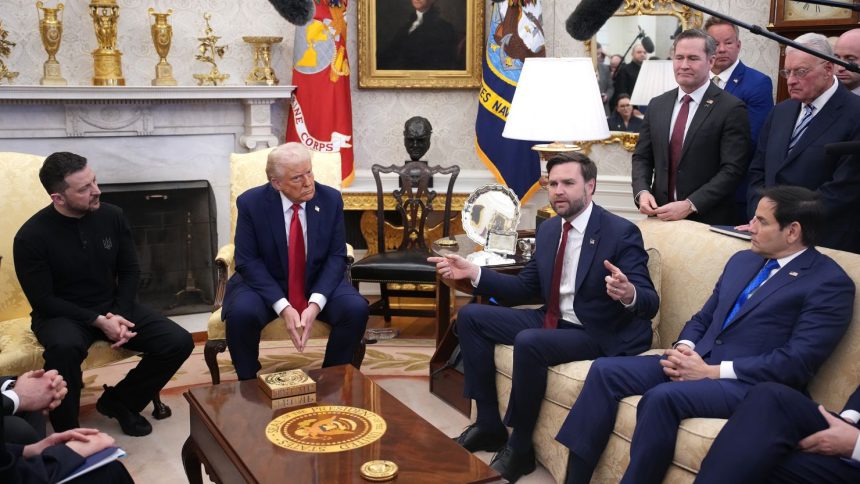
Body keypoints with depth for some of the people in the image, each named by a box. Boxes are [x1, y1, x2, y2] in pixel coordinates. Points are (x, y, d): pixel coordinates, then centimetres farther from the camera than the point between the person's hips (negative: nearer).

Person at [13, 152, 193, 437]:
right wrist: (98, 321, -24)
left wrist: (120, 315, -14)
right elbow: (43, 300, -15)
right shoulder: (31, 236, -16)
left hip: (113, 308, 4)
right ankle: (67, 432, -15)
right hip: (61, 315, -4)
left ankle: (118, 401, 9)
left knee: (179, 342, -14)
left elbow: (130, 272, 3)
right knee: (63, 347, -41)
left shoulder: (112, 216, -5)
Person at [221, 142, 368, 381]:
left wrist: (316, 303, -23)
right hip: (265, 284, -1)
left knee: (356, 308, -25)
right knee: (241, 313, -32)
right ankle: (249, 384, -6)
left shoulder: (330, 199, -9)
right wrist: (283, 307, -25)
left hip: (318, 284, 2)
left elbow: (336, 257, -7)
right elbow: (248, 262, -13)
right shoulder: (251, 202, -13)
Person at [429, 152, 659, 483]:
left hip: (599, 334, -8)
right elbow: (527, 286, 11)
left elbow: (650, 303, -20)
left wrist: (629, 295, -45)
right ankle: (489, 424, 5)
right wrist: (473, 272, -1)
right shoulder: (548, 229, 6)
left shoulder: (621, 233, -16)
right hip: (553, 321, 8)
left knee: (528, 342, -34)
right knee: (470, 317, 2)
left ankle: (520, 447, -12)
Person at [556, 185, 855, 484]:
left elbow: (797, 362, -15)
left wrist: (713, 372, -17)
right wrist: (684, 347, -2)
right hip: (697, 361, 8)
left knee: (662, 397, -34)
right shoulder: (742, 260, 19)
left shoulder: (830, 283, -5)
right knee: (605, 370, -11)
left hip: (751, 383, -7)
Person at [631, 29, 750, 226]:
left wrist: (690, 205, -20)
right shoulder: (657, 105, 8)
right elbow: (642, 156, 10)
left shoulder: (731, 108, -8)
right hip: (661, 215, 4)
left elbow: (732, 169, -13)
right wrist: (642, 192, -8)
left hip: (709, 220, -4)